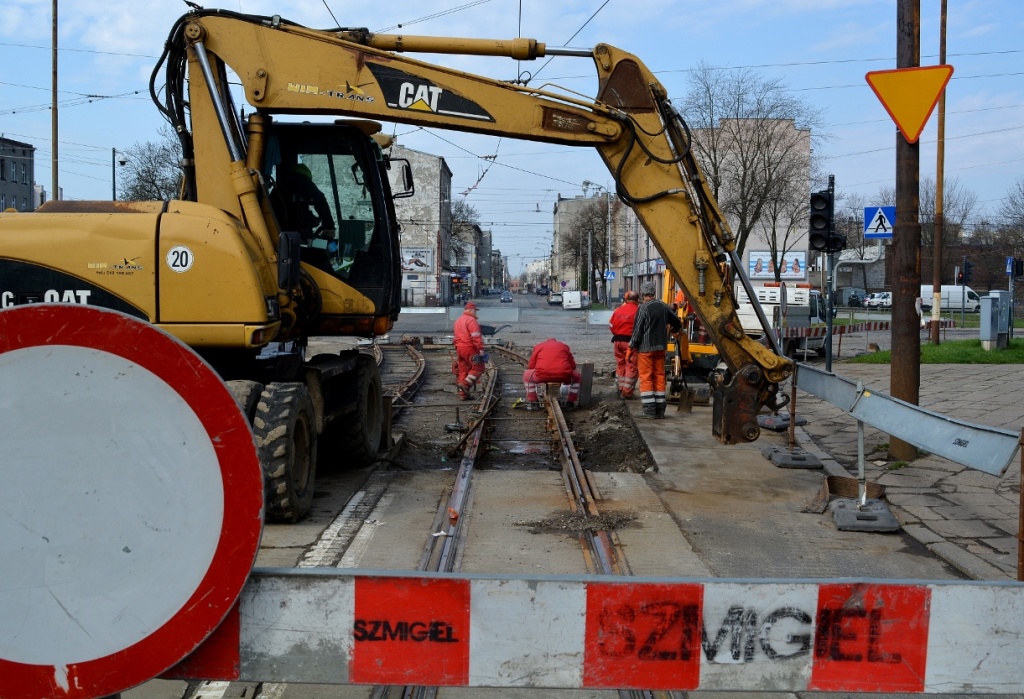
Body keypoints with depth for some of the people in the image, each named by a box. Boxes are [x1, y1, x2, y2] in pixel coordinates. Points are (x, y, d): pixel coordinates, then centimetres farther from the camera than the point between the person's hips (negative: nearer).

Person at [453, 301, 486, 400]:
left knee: (463, 370, 11)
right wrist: (480, 349, -21)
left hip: (459, 348, 9)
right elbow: (476, 336, -20)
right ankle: (465, 384, -13)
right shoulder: (471, 320, -12)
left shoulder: (458, 321, 18)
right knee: (478, 368, -1)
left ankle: (462, 394, 11)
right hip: (469, 348, -9)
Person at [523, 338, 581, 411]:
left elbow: (530, 367, 22)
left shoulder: (538, 346, 24)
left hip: (542, 375, -1)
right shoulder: (564, 346, 26)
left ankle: (532, 403, 26)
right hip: (563, 376, 1)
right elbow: (573, 365, 25)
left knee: (526, 375, 31)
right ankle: (570, 403, 29)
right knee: (578, 376, 33)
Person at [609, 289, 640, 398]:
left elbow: (611, 325, 13)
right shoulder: (637, 310, -10)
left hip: (617, 341, 6)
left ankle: (620, 389, 24)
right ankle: (627, 392, -4)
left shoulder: (618, 310, 8)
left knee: (620, 365, 18)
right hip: (630, 341, -6)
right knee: (631, 367, -1)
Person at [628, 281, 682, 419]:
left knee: (646, 378, -2)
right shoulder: (663, 306, 5)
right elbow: (677, 322, 16)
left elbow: (637, 330, -14)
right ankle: (660, 410, 13)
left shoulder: (643, 309, -13)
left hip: (645, 348, -6)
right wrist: (675, 330, 38)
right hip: (661, 347, 6)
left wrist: (631, 347, -4)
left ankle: (649, 410, -5)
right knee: (659, 377, 11)